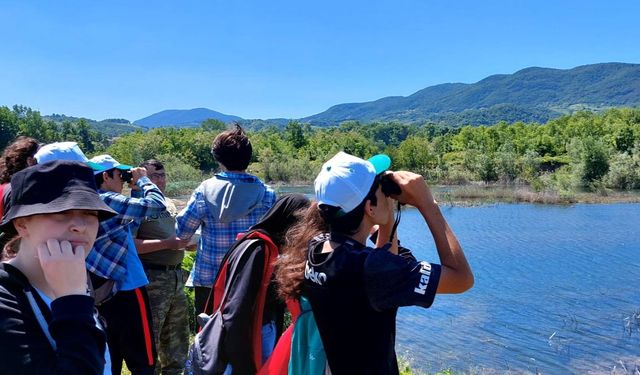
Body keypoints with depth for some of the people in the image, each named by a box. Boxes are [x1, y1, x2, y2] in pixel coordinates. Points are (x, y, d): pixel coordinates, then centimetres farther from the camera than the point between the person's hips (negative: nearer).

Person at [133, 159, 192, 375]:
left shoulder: (170, 205, 14)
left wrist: (187, 244, 5)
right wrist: (167, 244, -23)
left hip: (176, 275, 8)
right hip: (151, 278, -8)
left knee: (177, 340, 18)